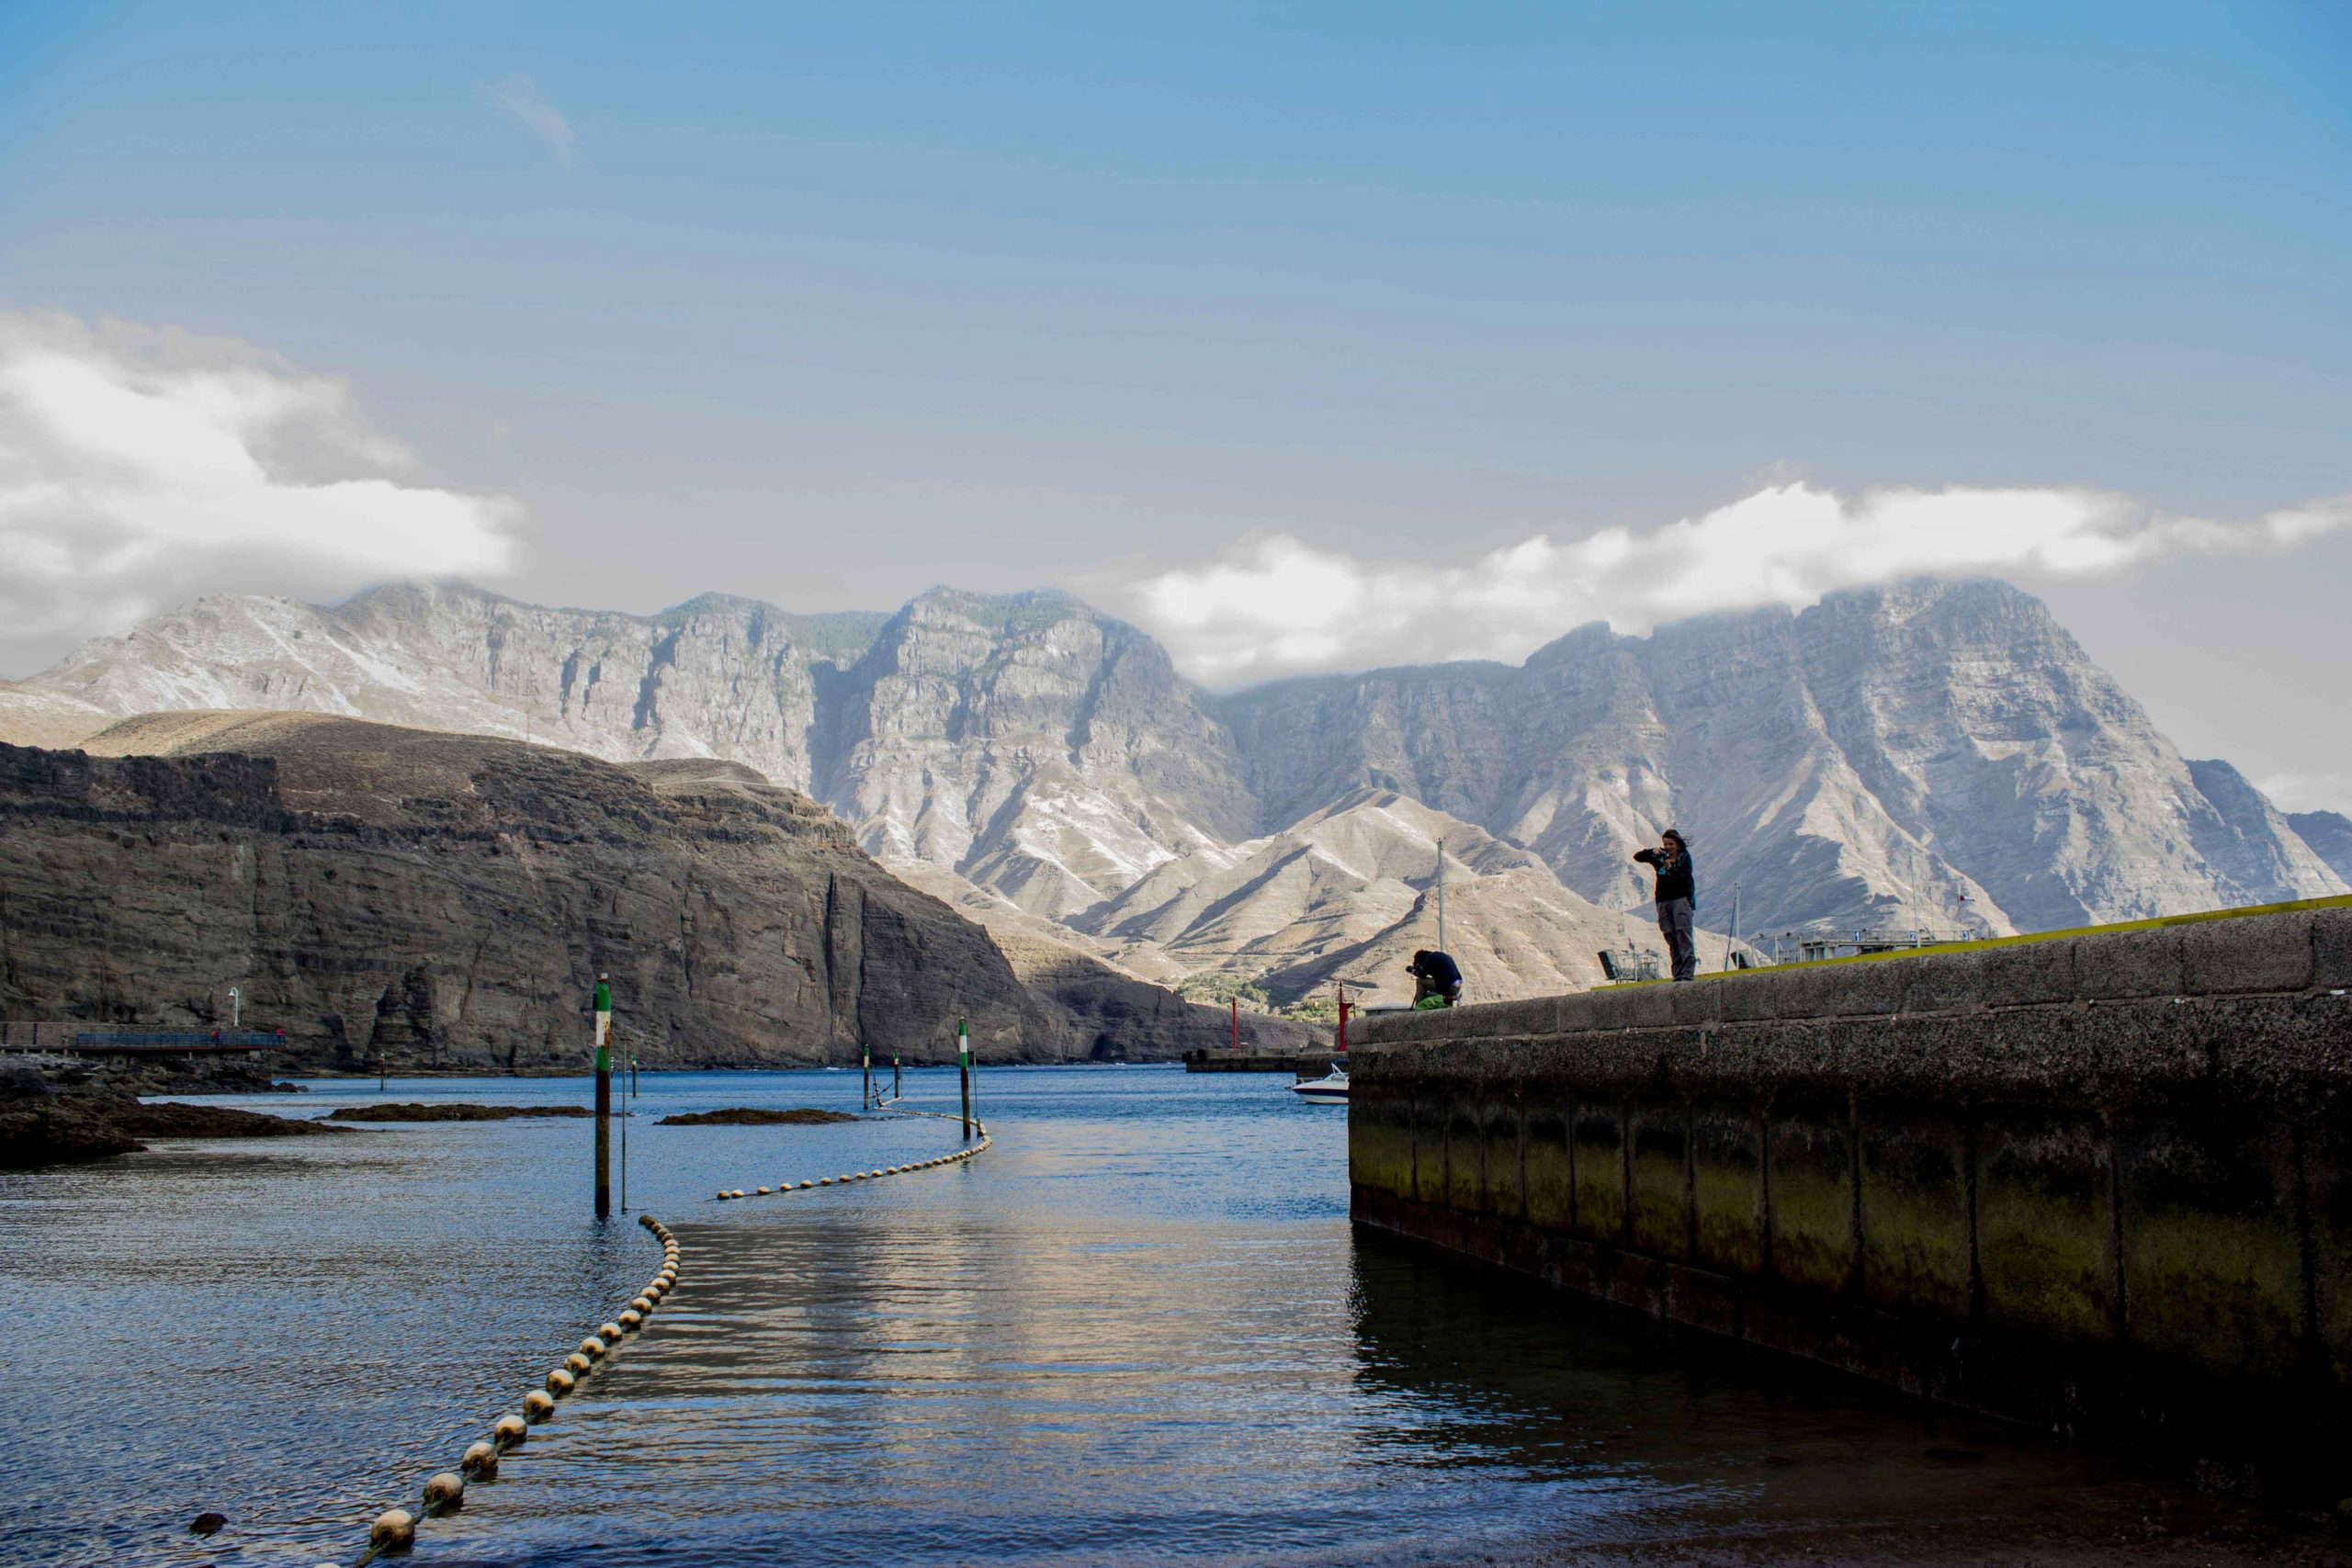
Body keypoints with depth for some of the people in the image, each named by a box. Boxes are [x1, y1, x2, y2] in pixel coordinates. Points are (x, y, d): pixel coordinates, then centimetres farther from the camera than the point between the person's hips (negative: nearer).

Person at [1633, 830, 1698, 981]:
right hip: (1663, 901, 4)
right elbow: (1637, 857, 5)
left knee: (1683, 934, -13)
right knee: (1671, 938, 1)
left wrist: (1671, 868, -26)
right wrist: (1652, 852, -12)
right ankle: (1678, 974, 1)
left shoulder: (1684, 857, 1)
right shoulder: (1659, 856, 10)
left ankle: (1688, 972, -17)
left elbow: (1685, 877, -11)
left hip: (1681, 898, -4)